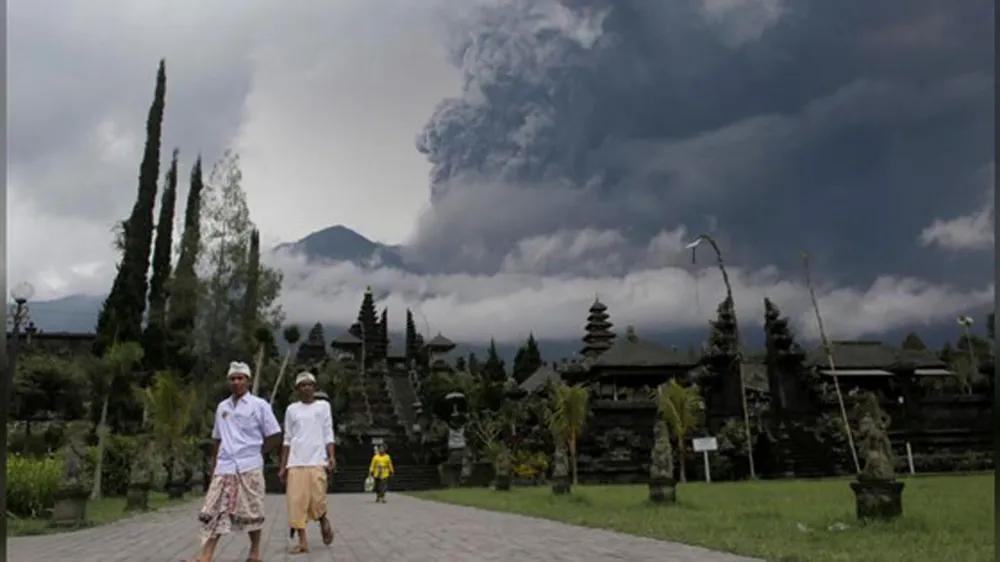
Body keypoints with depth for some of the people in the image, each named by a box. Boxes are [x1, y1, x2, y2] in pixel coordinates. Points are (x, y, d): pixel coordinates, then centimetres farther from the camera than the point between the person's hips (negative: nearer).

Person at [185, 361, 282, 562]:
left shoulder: (259, 405, -1)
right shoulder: (222, 407, 13)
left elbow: (275, 436, 0)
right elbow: (217, 438, 20)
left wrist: (255, 453, -1)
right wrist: (214, 465, 14)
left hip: (249, 468, -4)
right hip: (224, 468, 4)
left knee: (251, 512, 3)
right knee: (213, 512, -5)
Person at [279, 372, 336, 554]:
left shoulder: (323, 406, 9)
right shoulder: (291, 409, 12)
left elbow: (328, 434, 6)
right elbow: (288, 439, 13)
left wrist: (332, 457, -8)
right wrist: (282, 466, 7)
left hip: (317, 461, -2)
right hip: (295, 463, 2)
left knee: (317, 500, -11)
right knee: (297, 501, -4)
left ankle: (324, 521, 21)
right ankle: (302, 542, 2)